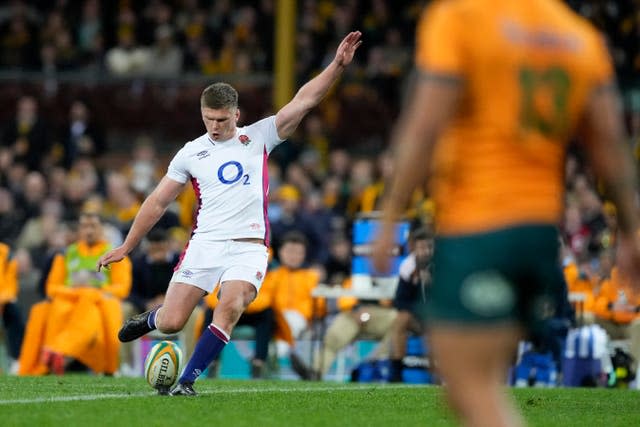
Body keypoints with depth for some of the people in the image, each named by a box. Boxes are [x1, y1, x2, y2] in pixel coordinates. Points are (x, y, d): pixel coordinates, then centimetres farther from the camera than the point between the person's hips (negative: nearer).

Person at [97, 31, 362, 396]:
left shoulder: (258, 138, 6)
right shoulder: (191, 153, 8)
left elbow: (303, 102, -1)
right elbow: (158, 202, 14)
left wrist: (338, 66, -12)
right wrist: (126, 247, 14)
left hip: (249, 246, -1)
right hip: (205, 245, 1)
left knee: (230, 307, -26)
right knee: (171, 323, -8)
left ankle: (187, 381, -15)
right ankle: (150, 320, 30)